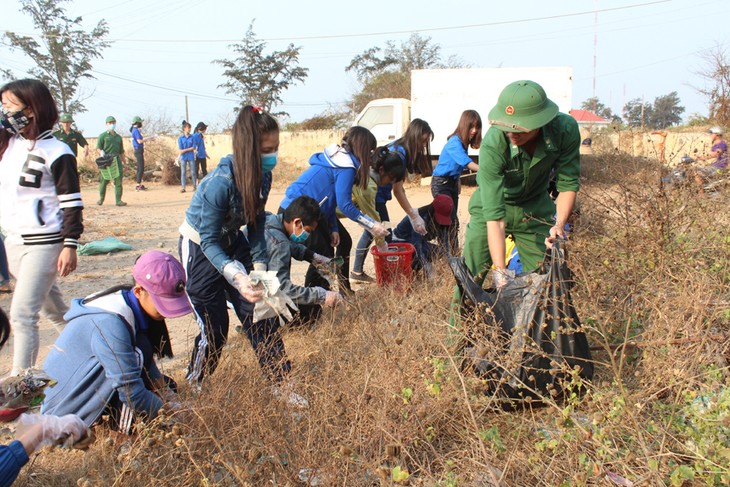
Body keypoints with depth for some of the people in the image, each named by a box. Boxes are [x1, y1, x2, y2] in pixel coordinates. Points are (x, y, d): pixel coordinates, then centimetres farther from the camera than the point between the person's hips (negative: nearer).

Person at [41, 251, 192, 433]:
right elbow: (132, 394, -29)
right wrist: (170, 411, -16)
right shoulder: (110, 324, -31)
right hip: (64, 410, -8)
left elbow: (148, 367, 6)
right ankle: (125, 423, -14)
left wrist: (170, 398, -5)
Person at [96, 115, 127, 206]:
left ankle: (118, 200, -4)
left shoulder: (118, 137, 20)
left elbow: (121, 151, 23)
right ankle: (101, 198, 21)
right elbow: (98, 147, -2)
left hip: (116, 160, 4)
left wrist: (125, 163, 20)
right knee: (104, 180, 2)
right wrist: (102, 153, -23)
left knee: (118, 180, -6)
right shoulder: (103, 135, 6)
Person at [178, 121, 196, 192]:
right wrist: (189, 149, -11)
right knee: (183, 172, 0)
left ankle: (194, 186, 13)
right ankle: (183, 188, 3)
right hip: (183, 158, 0)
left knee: (193, 172, 3)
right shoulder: (180, 138, 2)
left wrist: (185, 150, -10)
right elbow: (180, 150, -3)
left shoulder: (192, 137, 4)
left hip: (191, 157, 0)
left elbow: (193, 147, -4)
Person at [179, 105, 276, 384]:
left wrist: (259, 268, -13)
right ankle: (194, 388, 23)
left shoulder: (262, 176, -13)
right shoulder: (220, 182, -34)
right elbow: (209, 242, -29)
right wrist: (237, 277, -42)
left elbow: (257, 225, -4)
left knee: (258, 314, 1)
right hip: (199, 248, -6)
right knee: (215, 327, -1)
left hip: (232, 241, 6)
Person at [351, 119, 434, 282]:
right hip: (375, 196, -10)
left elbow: (398, 186, 5)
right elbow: (398, 191, -21)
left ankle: (357, 272, 23)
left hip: (374, 194, 10)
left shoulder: (399, 148, 7)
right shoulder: (399, 153, -22)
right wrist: (414, 217, -19)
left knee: (371, 232, 15)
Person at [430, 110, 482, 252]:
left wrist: (458, 181, 6)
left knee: (449, 220, 11)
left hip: (452, 183, 8)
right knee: (452, 221, -12)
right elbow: (466, 162, -35)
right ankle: (452, 254, -8)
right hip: (441, 183, -8)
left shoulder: (464, 143, 4)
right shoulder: (455, 142, -21)